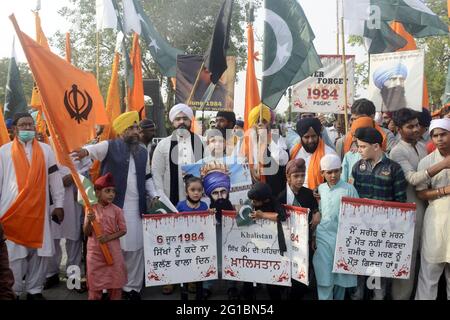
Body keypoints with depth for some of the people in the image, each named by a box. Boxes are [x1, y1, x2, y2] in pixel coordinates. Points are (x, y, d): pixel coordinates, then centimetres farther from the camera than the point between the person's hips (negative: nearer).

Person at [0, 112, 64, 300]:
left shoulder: (45, 150, 8)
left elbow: (55, 179, 9)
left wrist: (58, 204, 6)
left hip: (39, 211, 2)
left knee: (40, 252, 6)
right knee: (15, 255, 1)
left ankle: (34, 290, 19)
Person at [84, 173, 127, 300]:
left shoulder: (116, 210, -5)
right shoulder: (91, 209, -3)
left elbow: (123, 230, -3)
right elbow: (86, 233, -1)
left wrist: (109, 237, -17)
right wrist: (89, 221, -21)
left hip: (113, 250, 0)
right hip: (95, 250, 0)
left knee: (115, 280, 7)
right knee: (95, 280, 8)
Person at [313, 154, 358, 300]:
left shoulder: (349, 189, -4)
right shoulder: (320, 189, 7)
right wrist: (313, 236, 11)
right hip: (322, 238, 2)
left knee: (341, 275, 9)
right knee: (324, 277, -1)